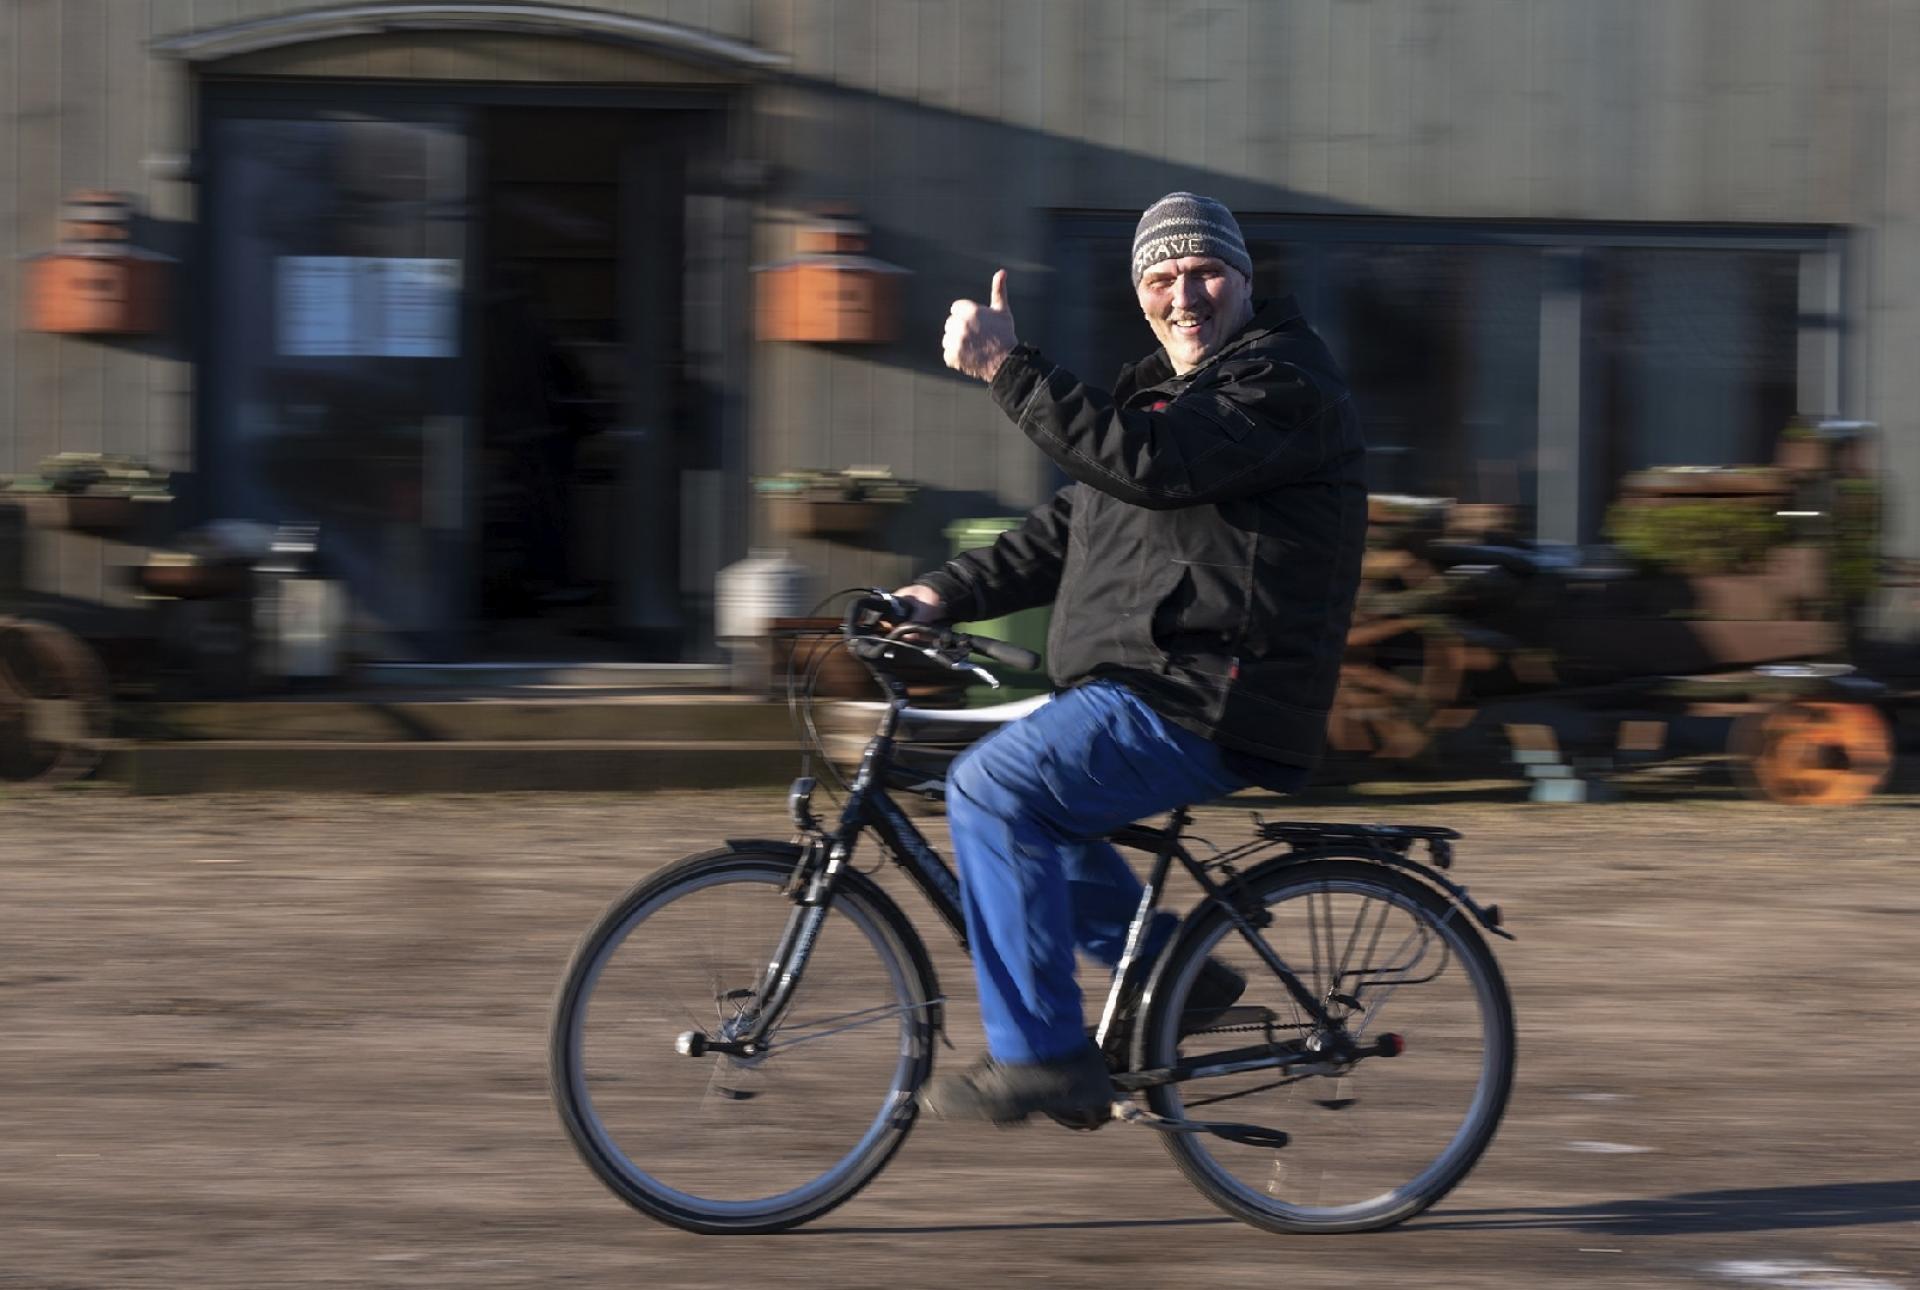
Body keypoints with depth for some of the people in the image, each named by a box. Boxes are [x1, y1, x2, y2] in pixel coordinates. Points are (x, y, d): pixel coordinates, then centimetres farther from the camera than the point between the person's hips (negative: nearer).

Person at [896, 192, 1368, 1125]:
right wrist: (945, 593, 10)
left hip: (1209, 708, -11)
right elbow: (1067, 530, 23)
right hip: (1147, 688, 11)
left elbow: (1146, 464, -26)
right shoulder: (1163, 390, 23)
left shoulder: (1284, 385, -10)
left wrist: (1006, 367, -28)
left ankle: (1042, 1057, -19)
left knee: (995, 788, -20)